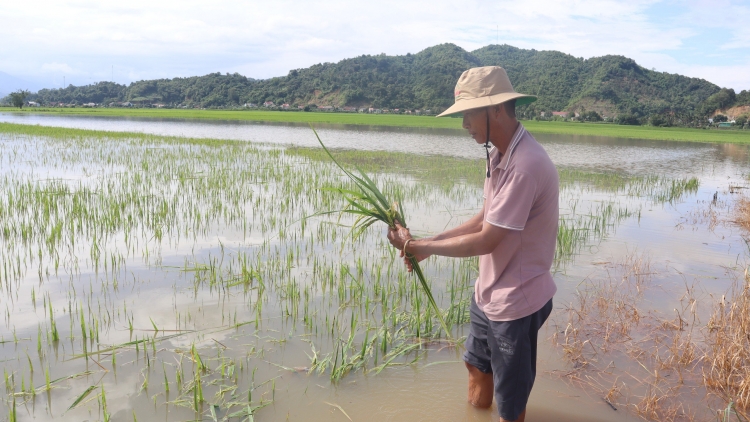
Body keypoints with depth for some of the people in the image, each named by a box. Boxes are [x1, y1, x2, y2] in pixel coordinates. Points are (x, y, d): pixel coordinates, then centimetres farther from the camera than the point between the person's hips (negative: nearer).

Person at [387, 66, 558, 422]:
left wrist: (422, 246, -15)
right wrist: (431, 241, -2)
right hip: (489, 292, 9)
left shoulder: (525, 165, -30)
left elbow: (485, 241, -26)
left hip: (516, 301, -9)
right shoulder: (498, 153, 2)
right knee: (477, 366, 29)